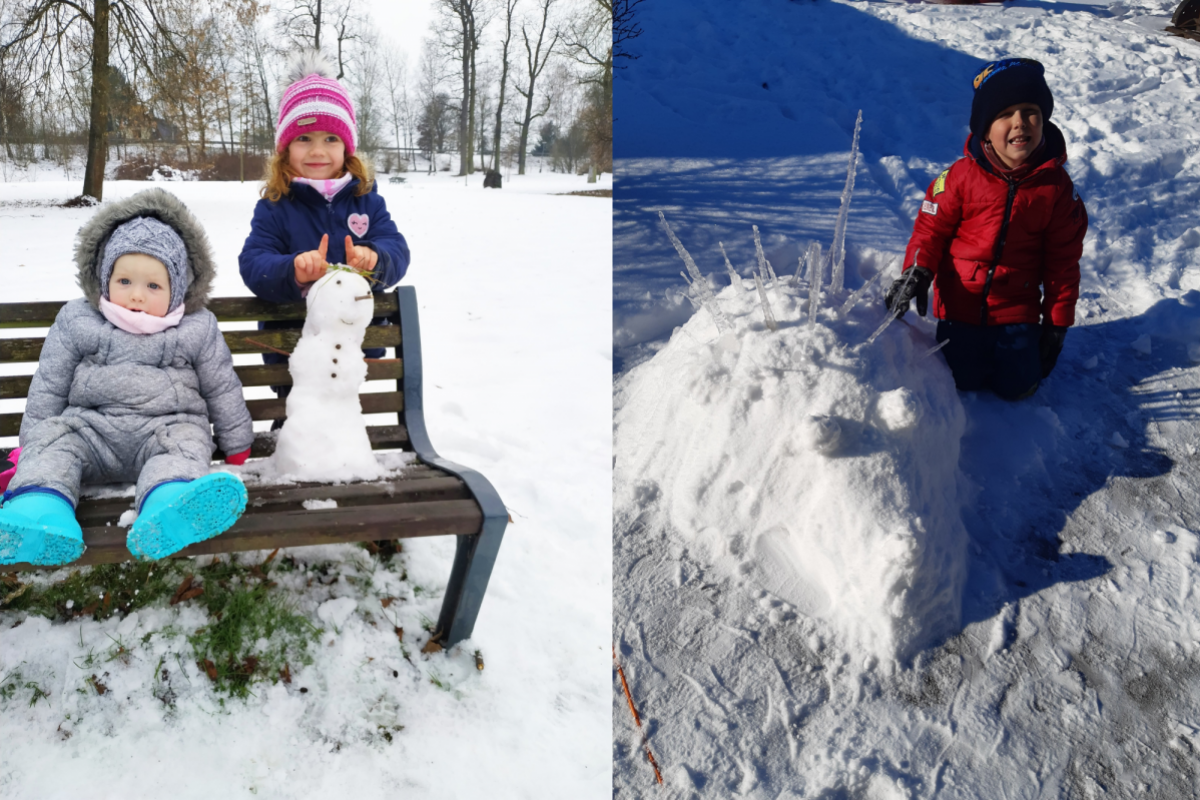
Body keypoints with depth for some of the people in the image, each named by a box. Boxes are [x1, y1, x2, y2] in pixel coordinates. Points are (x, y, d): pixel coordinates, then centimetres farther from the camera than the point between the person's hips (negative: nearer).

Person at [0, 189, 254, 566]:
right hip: (90, 427, 3)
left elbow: (222, 389, 13)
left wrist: (237, 445, 16)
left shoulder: (197, 329, 6)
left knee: (185, 444, -33)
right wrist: (31, 445, 11)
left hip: (168, 426, -2)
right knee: (53, 437, -24)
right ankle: (38, 510, -49)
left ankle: (169, 517, -63)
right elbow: (49, 386, 13)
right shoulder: (76, 322, 8)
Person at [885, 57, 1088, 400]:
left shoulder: (1056, 185, -7)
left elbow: (1063, 261, 0)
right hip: (961, 304, -1)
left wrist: (1057, 323, 3)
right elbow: (931, 228, -2)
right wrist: (917, 272, -21)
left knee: (1017, 387, 3)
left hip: (1017, 308, 1)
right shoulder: (961, 176, -11)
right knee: (963, 381, 4)